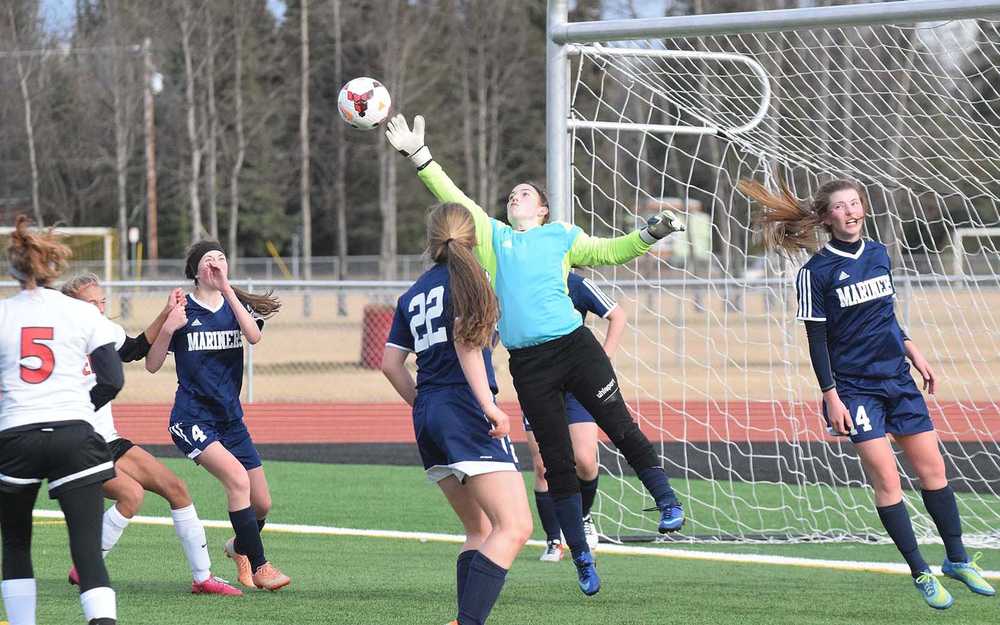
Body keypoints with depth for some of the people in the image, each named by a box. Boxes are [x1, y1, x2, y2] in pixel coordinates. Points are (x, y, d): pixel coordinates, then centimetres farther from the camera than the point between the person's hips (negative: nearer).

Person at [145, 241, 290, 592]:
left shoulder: (237, 305, 8)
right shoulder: (183, 310, -2)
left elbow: (254, 336, -15)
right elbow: (152, 365, -3)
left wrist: (227, 289, -19)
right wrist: (168, 329, -19)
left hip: (230, 418, 5)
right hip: (192, 418, -5)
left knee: (262, 503, 5)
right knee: (237, 477, -26)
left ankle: (239, 548, 38)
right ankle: (259, 566, -17)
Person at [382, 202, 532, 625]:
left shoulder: (412, 295, 18)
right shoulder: (465, 276, 0)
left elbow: (391, 363, 15)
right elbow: (466, 340, -13)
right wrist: (488, 404, -17)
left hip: (428, 416, 8)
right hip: (466, 408, -8)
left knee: (480, 530, 16)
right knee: (514, 527, -15)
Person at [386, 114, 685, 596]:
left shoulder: (560, 236, 12)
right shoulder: (492, 235, 15)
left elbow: (607, 252, 17)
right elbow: (451, 196, 13)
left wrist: (650, 234, 3)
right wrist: (417, 156, 6)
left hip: (575, 347, -1)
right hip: (527, 365, 1)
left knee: (621, 428, -6)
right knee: (556, 462, 3)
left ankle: (667, 502, 12)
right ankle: (581, 558, 9)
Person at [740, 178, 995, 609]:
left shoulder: (878, 254, 7)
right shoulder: (816, 271, -10)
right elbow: (817, 340, -8)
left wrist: (913, 354, 15)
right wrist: (831, 396, -12)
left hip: (898, 379, 5)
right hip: (855, 387, -5)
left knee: (932, 469, 6)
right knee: (886, 481, -9)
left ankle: (957, 560, 18)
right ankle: (921, 574, -1)